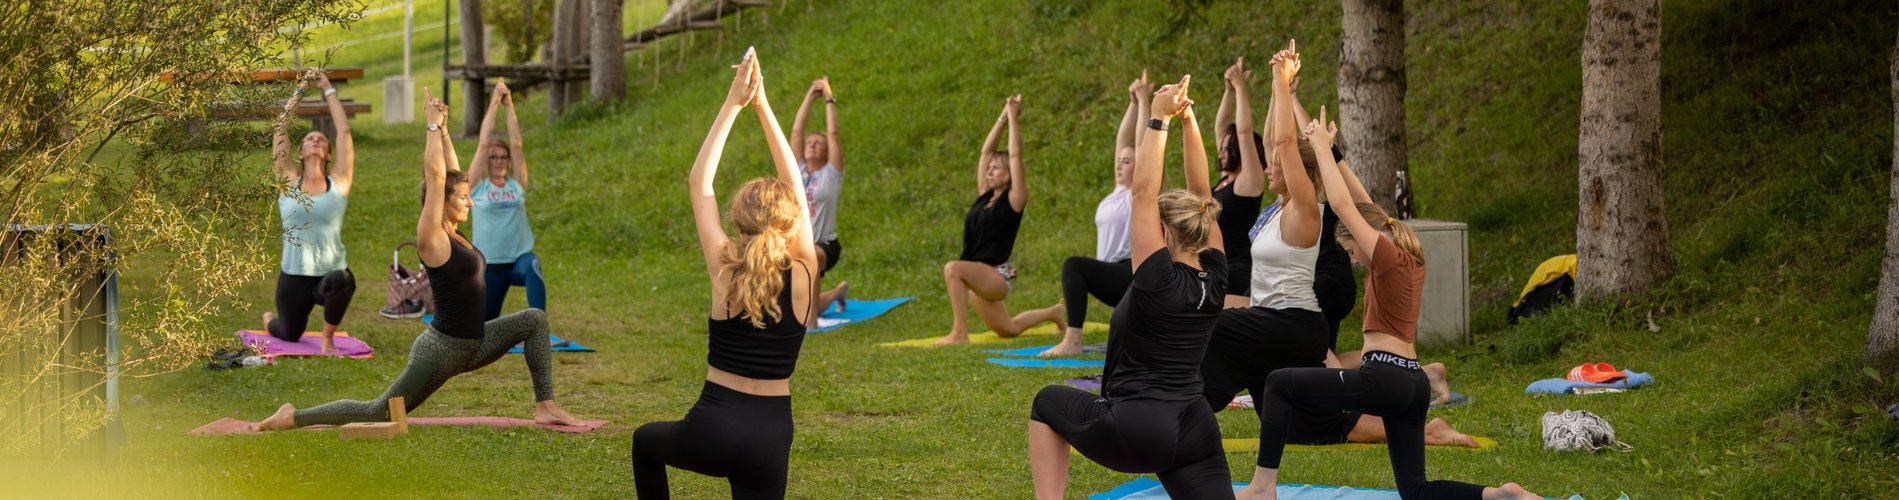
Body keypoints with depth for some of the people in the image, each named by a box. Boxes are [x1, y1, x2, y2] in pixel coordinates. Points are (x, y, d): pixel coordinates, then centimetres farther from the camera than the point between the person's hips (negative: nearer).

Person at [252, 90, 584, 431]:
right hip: (442, 349, -9)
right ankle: (294, 417, 10)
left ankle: (545, 407, 1)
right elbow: (435, 175, -20)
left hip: (472, 344, 9)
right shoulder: (432, 238, -15)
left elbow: (450, 173, 12)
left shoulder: (454, 234, 7)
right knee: (378, 413, -3)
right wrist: (434, 125, -13)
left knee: (534, 320, 3)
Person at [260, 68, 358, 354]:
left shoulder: (339, 182, -1)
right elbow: (279, 128, 0)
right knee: (289, 335, 15)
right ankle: (269, 320, 55)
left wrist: (328, 89, 3)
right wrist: (299, 91, 5)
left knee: (340, 282, -38)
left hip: (331, 273, -2)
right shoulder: (288, 180, 1)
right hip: (294, 276, 2)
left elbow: (343, 130, -4)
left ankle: (328, 340, -11)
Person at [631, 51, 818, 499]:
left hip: (711, 429, 0)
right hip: (769, 437, 1)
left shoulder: (725, 270, -6)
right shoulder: (803, 276, -3)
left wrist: (733, 105, 4)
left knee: (645, 441, 33)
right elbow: (794, 190, 7)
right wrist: (762, 107, 8)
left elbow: (699, 183, 2)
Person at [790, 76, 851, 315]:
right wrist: (810, 97, 5)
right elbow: (796, 131, 6)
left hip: (824, 245, -6)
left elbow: (833, 133, -8)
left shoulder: (831, 174, -1)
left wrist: (829, 99, -3)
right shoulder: (798, 170, 10)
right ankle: (837, 291, 31)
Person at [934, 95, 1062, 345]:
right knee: (1007, 330, 23)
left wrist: (1013, 117, -6)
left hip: (998, 275, -9)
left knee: (953, 268, -35)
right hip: (979, 277, 9)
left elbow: (1015, 155, -12)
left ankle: (959, 333, -33)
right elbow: (987, 150, 11)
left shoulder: (1014, 200, -8)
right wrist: (1003, 118, 12)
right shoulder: (985, 196, 10)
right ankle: (1053, 313, 45)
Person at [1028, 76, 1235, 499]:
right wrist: (1189, 122, 4)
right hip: (1195, 432, 6)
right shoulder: (1213, 279, 2)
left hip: (1133, 431, -6)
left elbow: (1144, 192, -14)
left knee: (1048, 404, 23)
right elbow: (1201, 197, 9)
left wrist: (1159, 120, -10)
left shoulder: (1158, 280, -14)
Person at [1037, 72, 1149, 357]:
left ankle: (1072, 340, -39)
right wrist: (1133, 103, 13)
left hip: (1133, 276, -11)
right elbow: (1123, 140, 17)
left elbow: (1143, 145, -13)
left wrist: (1143, 101, -10)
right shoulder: (1119, 191, 15)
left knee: (1073, 266, -32)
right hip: (1116, 279, 11)